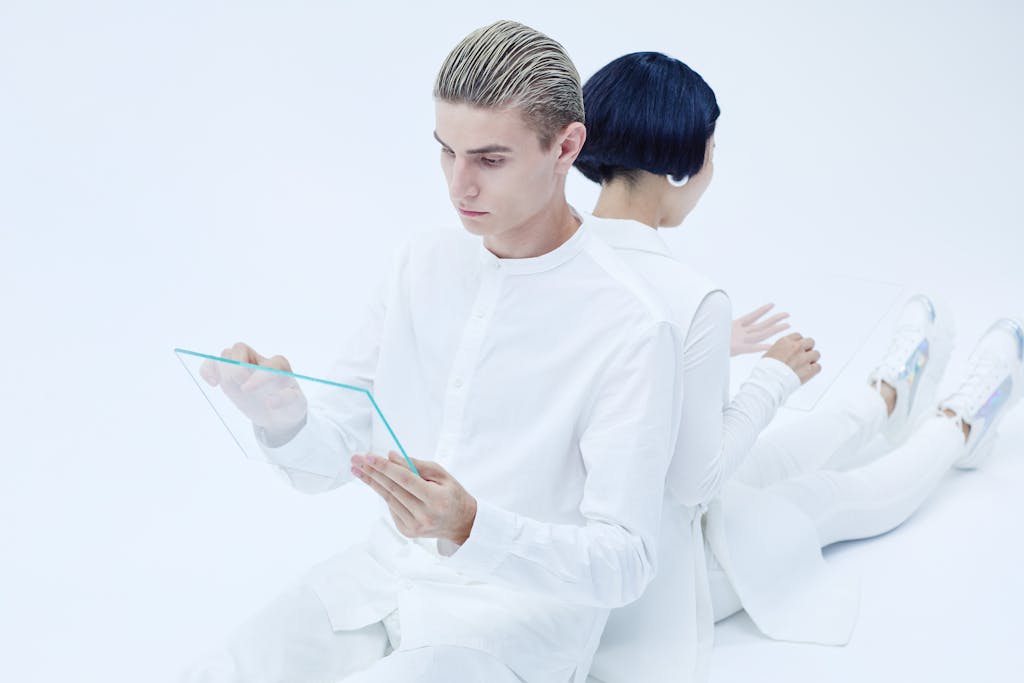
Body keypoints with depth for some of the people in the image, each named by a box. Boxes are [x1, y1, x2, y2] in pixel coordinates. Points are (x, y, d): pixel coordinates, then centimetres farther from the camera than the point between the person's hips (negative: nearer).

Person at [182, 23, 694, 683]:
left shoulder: (634, 329, -17)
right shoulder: (423, 264, 4)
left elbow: (625, 562, -17)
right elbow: (332, 459, 6)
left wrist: (471, 529, -33)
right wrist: (286, 419, -17)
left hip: (521, 601, -5)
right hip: (383, 573, 5)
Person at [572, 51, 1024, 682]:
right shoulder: (690, 298, -32)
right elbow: (698, 477, -23)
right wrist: (777, 376, -8)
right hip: (655, 581, -6)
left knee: (781, 455, 31)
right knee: (830, 496, 24)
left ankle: (888, 400, 61)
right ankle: (962, 425, 53)